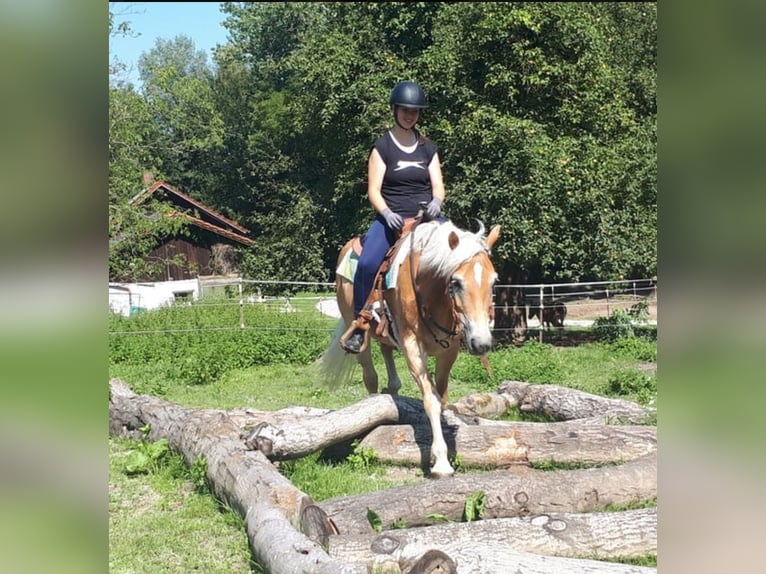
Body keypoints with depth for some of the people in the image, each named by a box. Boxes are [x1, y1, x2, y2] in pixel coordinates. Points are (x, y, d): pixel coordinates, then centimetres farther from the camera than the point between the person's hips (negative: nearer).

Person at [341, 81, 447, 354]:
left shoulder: (428, 148, 13)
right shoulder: (382, 146, 3)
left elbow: (438, 186, 8)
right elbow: (373, 191, -2)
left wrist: (436, 202, -16)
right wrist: (388, 214, -21)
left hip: (426, 218, 3)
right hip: (391, 218, -3)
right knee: (367, 263, -29)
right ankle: (359, 324, -15)